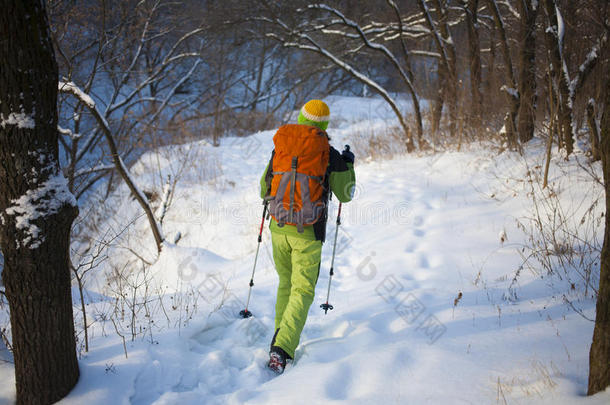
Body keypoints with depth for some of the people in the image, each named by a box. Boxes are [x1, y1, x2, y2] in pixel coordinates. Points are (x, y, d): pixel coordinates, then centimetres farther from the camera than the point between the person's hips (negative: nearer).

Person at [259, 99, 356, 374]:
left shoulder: (279, 148, 4)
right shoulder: (329, 154, -5)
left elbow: (264, 191, 14)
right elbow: (345, 195, 6)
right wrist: (349, 165, 22)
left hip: (279, 227, 3)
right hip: (308, 232, -3)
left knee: (286, 283, 24)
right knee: (302, 291, -1)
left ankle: (281, 334, 28)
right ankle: (282, 348, -16)